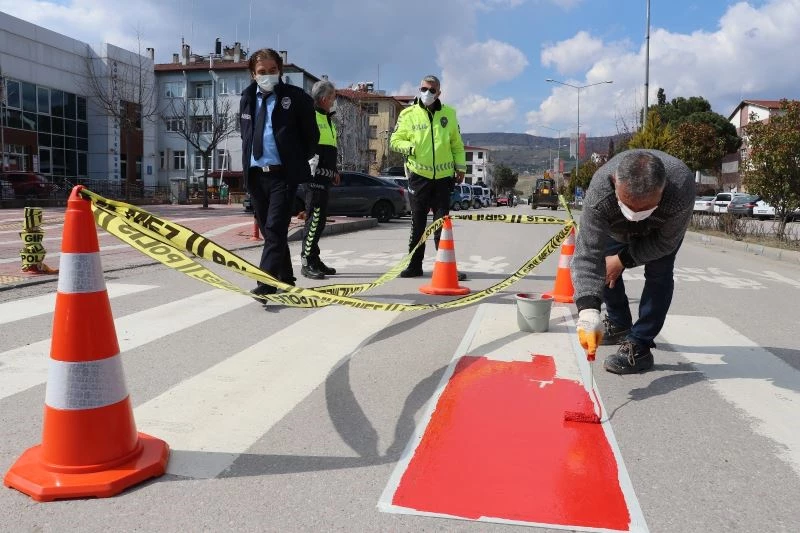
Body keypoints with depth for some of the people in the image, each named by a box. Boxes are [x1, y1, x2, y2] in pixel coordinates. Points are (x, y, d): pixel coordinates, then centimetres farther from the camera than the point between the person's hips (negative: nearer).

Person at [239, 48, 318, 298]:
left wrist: (299, 162, 2)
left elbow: (311, 134, 2)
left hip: (283, 174, -6)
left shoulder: (295, 97, -2)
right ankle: (285, 281, 22)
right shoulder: (247, 99, 13)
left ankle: (266, 284, -15)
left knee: (275, 229, -13)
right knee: (267, 230, 10)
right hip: (255, 174, 6)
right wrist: (248, 161, 17)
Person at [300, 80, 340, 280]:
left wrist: (334, 171, 27)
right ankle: (307, 262, -9)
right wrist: (310, 168, -21)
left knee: (319, 219, 12)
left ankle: (315, 260, 19)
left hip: (325, 176, 10)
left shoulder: (327, 118, 24)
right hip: (314, 175, -10)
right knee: (315, 218, -12)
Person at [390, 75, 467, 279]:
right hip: (419, 175, -1)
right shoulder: (408, 114, 3)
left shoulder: (449, 114, 9)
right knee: (418, 223, 5)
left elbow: (457, 144, 16)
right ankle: (414, 265, 15)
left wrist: (460, 166, 8)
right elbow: (395, 140, 5)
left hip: (443, 176, 1)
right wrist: (409, 147, -14)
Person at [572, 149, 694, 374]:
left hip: (664, 227, -2)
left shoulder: (682, 187, -47)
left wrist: (624, 260, -27)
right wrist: (588, 311, -59)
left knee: (658, 273, -18)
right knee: (605, 268, 3)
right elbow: (588, 254, -48)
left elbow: (666, 241, -28)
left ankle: (639, 346, -12)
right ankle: (619, 325, 27)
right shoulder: (599, 193, -46)